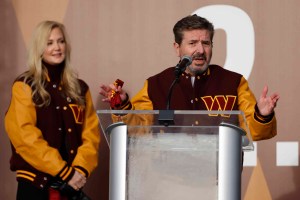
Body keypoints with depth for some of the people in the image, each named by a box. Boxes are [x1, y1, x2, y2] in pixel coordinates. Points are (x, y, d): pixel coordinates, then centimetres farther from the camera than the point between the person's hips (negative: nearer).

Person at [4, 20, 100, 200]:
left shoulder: (80, 88, 11)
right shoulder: (24, 86, -1)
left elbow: (91, 133, 5)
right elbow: (25, 136, -11)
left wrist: (81, 168, -12)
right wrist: (64, 171, -15)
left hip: (73, 182, 4)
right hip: (36, 181, -3)